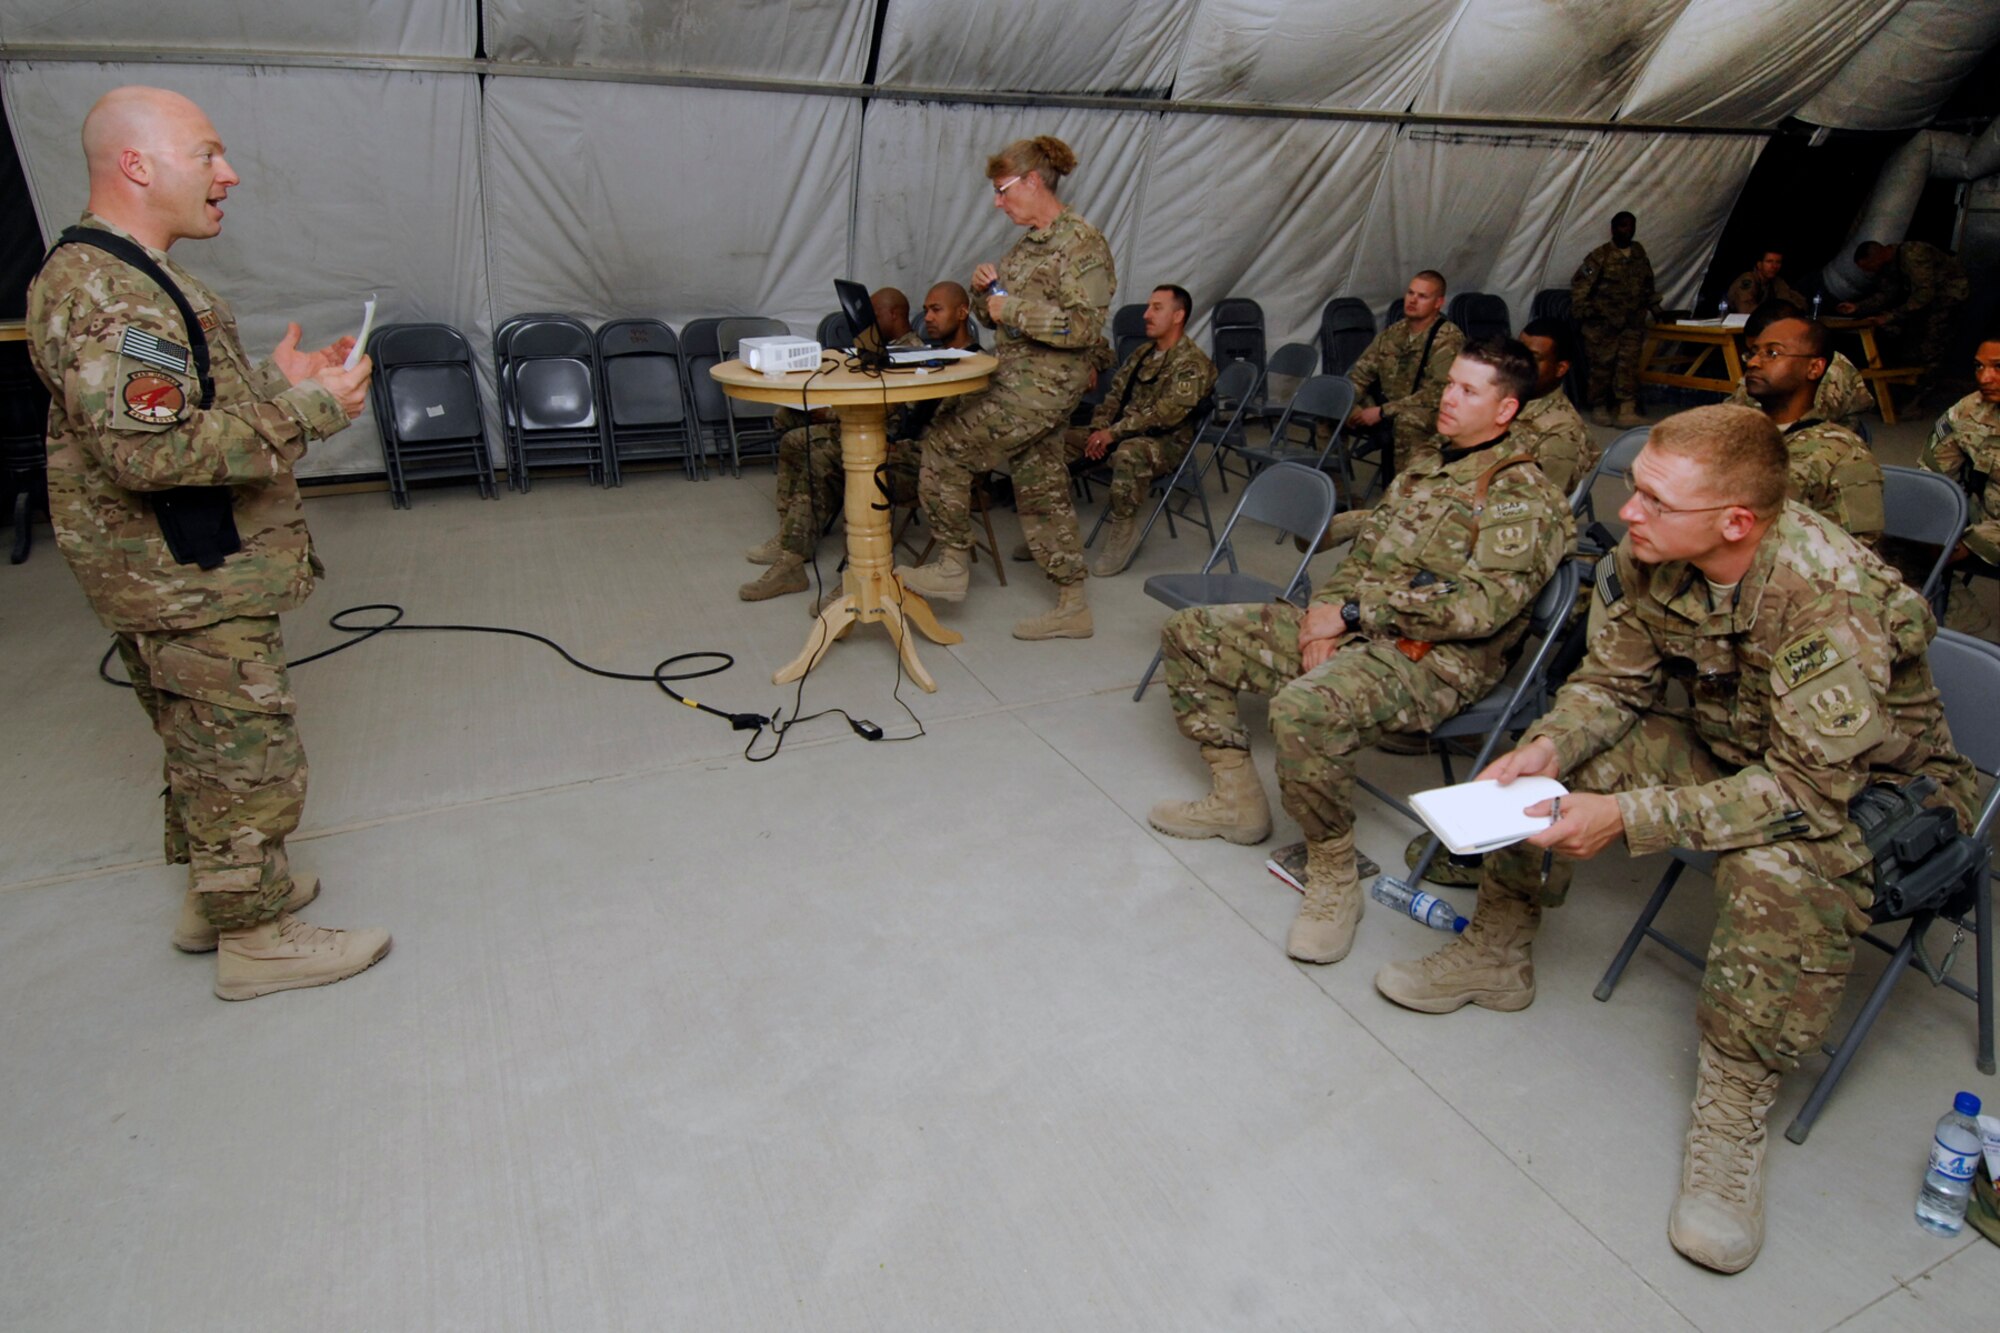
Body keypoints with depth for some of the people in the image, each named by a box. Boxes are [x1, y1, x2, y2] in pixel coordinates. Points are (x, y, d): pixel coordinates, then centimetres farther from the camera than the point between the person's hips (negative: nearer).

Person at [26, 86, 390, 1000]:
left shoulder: (129, 275, 14)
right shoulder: (103, 293, -21)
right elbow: (149, 453, -29)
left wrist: (278, 383, 7)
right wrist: (306, 412, -25)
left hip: (188, 572, 11)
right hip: (186, 582, -11)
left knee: (204, 746, 21)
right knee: (247, 755, 0)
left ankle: (214, 895, 37)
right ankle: (256, 938, 14)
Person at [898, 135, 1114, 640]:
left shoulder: (1082, 243, -12)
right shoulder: (1029, 242, 17)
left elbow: (1087, 324, -21)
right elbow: (994, 315, 23)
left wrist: (1014, 310, -19)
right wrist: (985, 288, 1)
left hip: (1043, 386, -10)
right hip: (1016, 380, 10)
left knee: (945, 445, -9)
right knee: (1042, 490, 10)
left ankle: (953, 565, 3)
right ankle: (1073, 606, 18)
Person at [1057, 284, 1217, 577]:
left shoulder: (1193, 363, -11)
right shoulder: (1142, 352, 16)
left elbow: (1167, 412, -22)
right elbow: (1115, 392, 17)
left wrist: (1113, 433, -23)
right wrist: (1099, 427, -4)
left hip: (1166, 442, -8)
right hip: (1123, 433, 8)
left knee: (1128, 453, -42)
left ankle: (1124, 530, -25)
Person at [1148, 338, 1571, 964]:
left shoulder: (1521, 494, -7)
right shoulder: (1422, 468, 19)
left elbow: (1480, 605, -19)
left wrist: (1352, 612, -16)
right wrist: (1327, 613, -4)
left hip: (1437, 658, -9)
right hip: (1355, 627, 9)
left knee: (1303, 711, -41)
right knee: (1189, 632, 5)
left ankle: (1334, 876, -16)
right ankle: (1237, 799, 12)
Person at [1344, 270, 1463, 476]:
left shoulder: (1449, 338, -14)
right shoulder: (1393, 332, 7)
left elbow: (1438, 393, -23)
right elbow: (1361, 372, 9)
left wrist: (1383, 412, -25)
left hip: (1430, 413, -7)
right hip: (1385, 407, 7)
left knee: (1407, 420, -40)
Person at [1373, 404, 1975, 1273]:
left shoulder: (1828, 593, -35)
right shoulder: (1648, 556, -17)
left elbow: (1810, 786, -34)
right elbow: (1613, 681, -4)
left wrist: (1629, 818, -39)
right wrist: (1547, 747, -24)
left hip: (1868, 779, -6)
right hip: (1728, 742, 7)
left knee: (1783, 867, -38)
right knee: (1549, 765, -8)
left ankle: (1732, 1112, -18)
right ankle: (1497, 953, 13)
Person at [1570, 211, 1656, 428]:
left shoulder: (1639, 252, 12)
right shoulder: (1600, 255, -6)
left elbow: (1647, 283, 23)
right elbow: (1579, 283, -9)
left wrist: (1650, 305, 20)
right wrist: (1582, 311, -16)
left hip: (1632, 322, 5)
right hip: (1604, 321, -4)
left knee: (1629, 363, -2)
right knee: (1602, 364, 0)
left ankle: (1627, 411, -4)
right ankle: (1598, 408, 13)